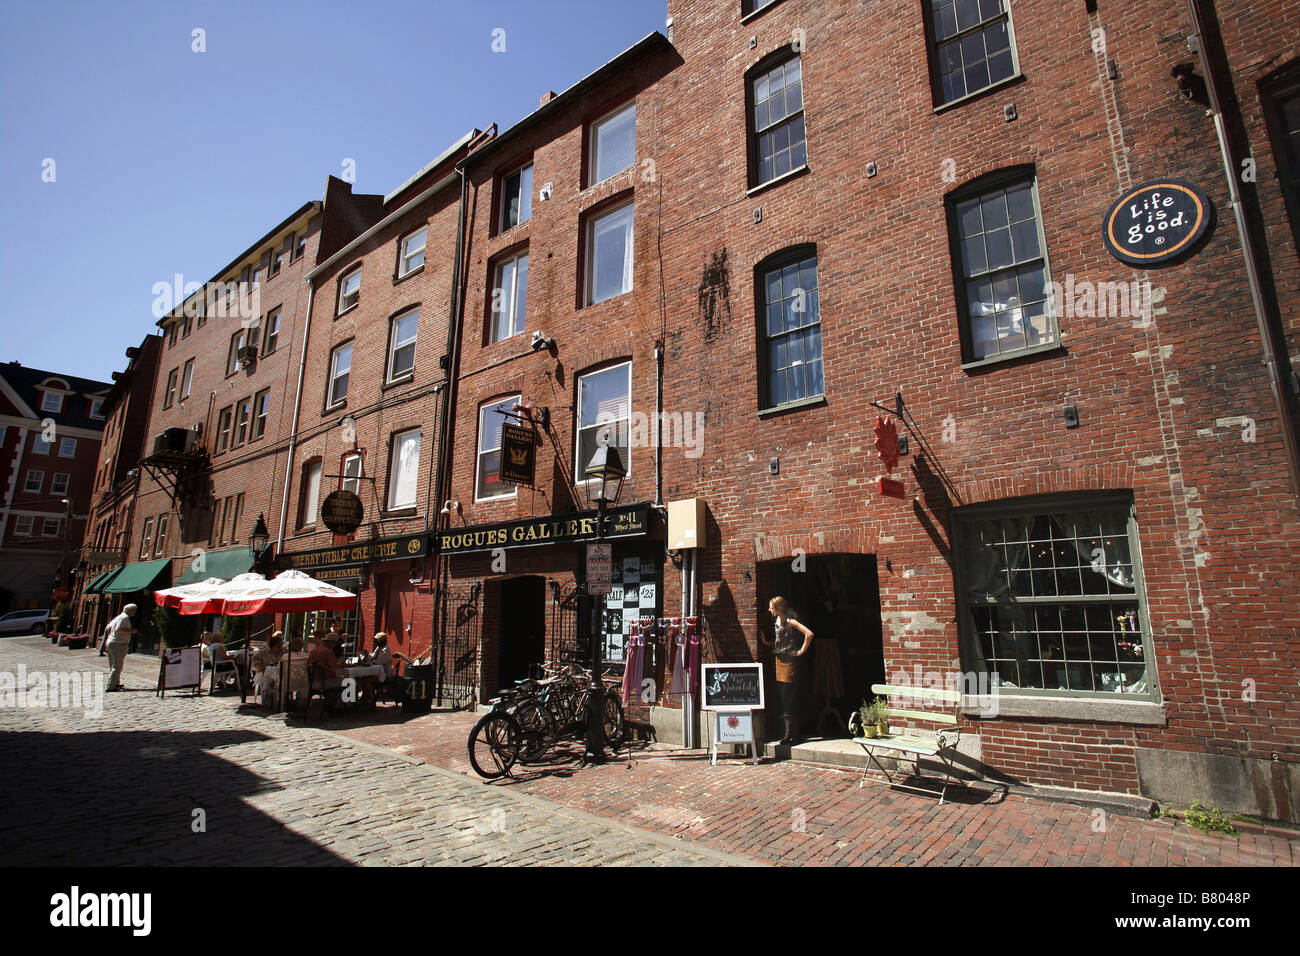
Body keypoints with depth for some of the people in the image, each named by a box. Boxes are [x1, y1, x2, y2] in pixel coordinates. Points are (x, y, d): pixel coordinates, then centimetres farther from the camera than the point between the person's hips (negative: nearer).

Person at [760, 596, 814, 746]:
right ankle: (791, 734, 18)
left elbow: (809, 634, -20)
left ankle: (791, 735, 1)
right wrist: (766, 642, 5)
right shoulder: (777, 622, 13)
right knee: (783, 699, 10)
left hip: (789, 662, -9)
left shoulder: (790, 621, -12)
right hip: (779, 662, 9)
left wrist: (802, 651, -14)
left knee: (789, 700, -6)